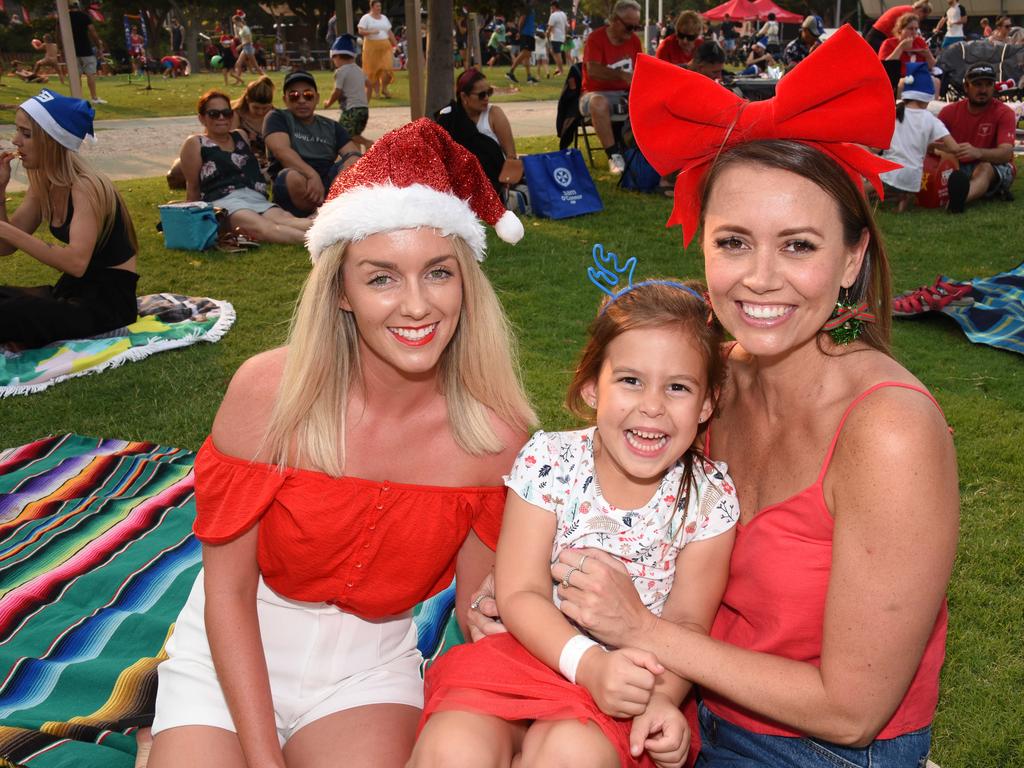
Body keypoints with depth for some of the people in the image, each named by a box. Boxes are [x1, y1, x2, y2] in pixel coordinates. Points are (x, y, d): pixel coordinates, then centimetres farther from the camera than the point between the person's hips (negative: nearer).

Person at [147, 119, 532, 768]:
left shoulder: (497, 437, -18)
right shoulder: (270, 391, -21)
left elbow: (481, 606, -4)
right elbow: (228, 591, -13)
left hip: (368, 667, 1)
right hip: (232, 659, -1)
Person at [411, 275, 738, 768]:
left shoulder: (711, 499, -6)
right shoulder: (548, 462, -9)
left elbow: (687, 621, -5)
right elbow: (519, 595, -10)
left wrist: (663, 697, -25)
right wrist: (588, 663, -26)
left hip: (627, 686, 1)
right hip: (530, 651, 0)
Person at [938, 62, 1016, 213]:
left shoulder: (1004, 113, -8)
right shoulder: (950, 111, 2)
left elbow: (1006, 152, -22)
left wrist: (978, 152, -44)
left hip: (995, 168, -3)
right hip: (957, 168, 4)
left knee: (984, 168, -39)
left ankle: (960, 198, -71)